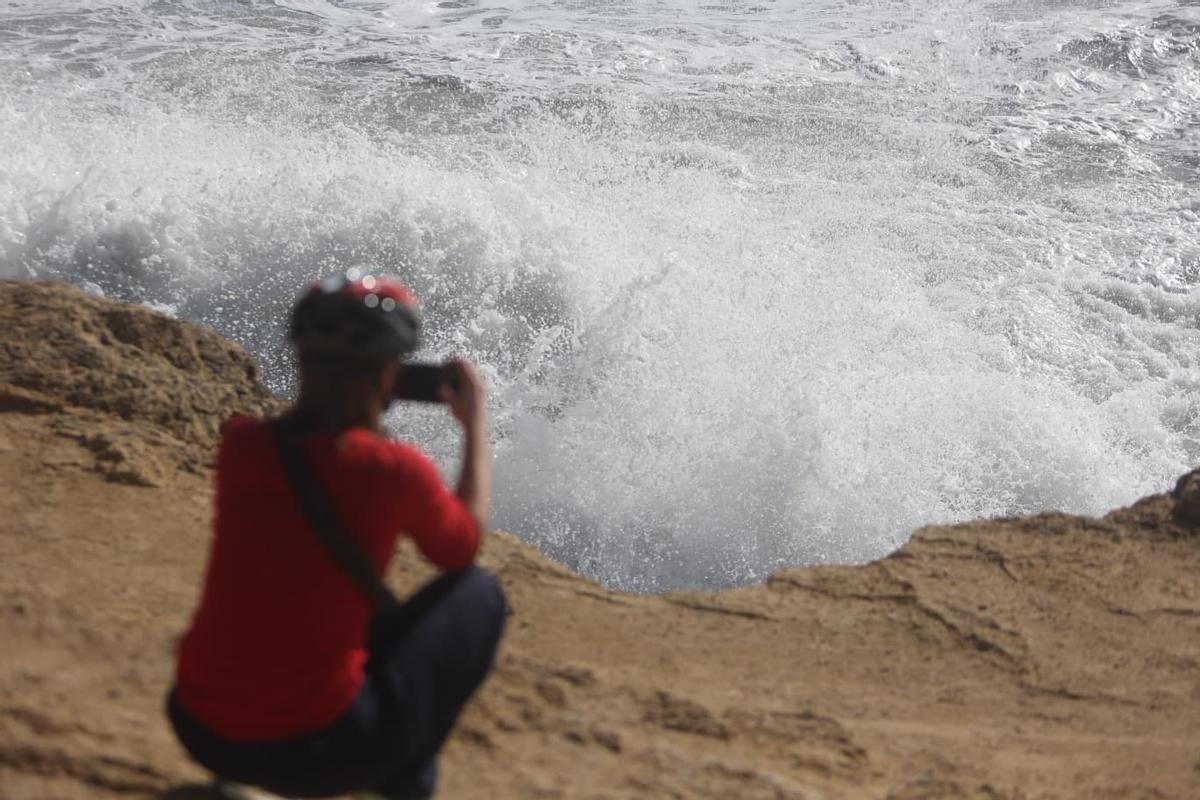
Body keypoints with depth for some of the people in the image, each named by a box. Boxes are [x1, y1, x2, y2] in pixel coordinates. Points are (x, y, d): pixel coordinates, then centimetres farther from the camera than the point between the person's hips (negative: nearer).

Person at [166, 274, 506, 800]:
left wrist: (364, 410, 20)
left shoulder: (239, 444, -3)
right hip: (316, 748, -5)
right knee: (478, 593, 13)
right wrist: (476, 424, 15)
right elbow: (463, 549, 7)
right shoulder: (395, 470, -15)